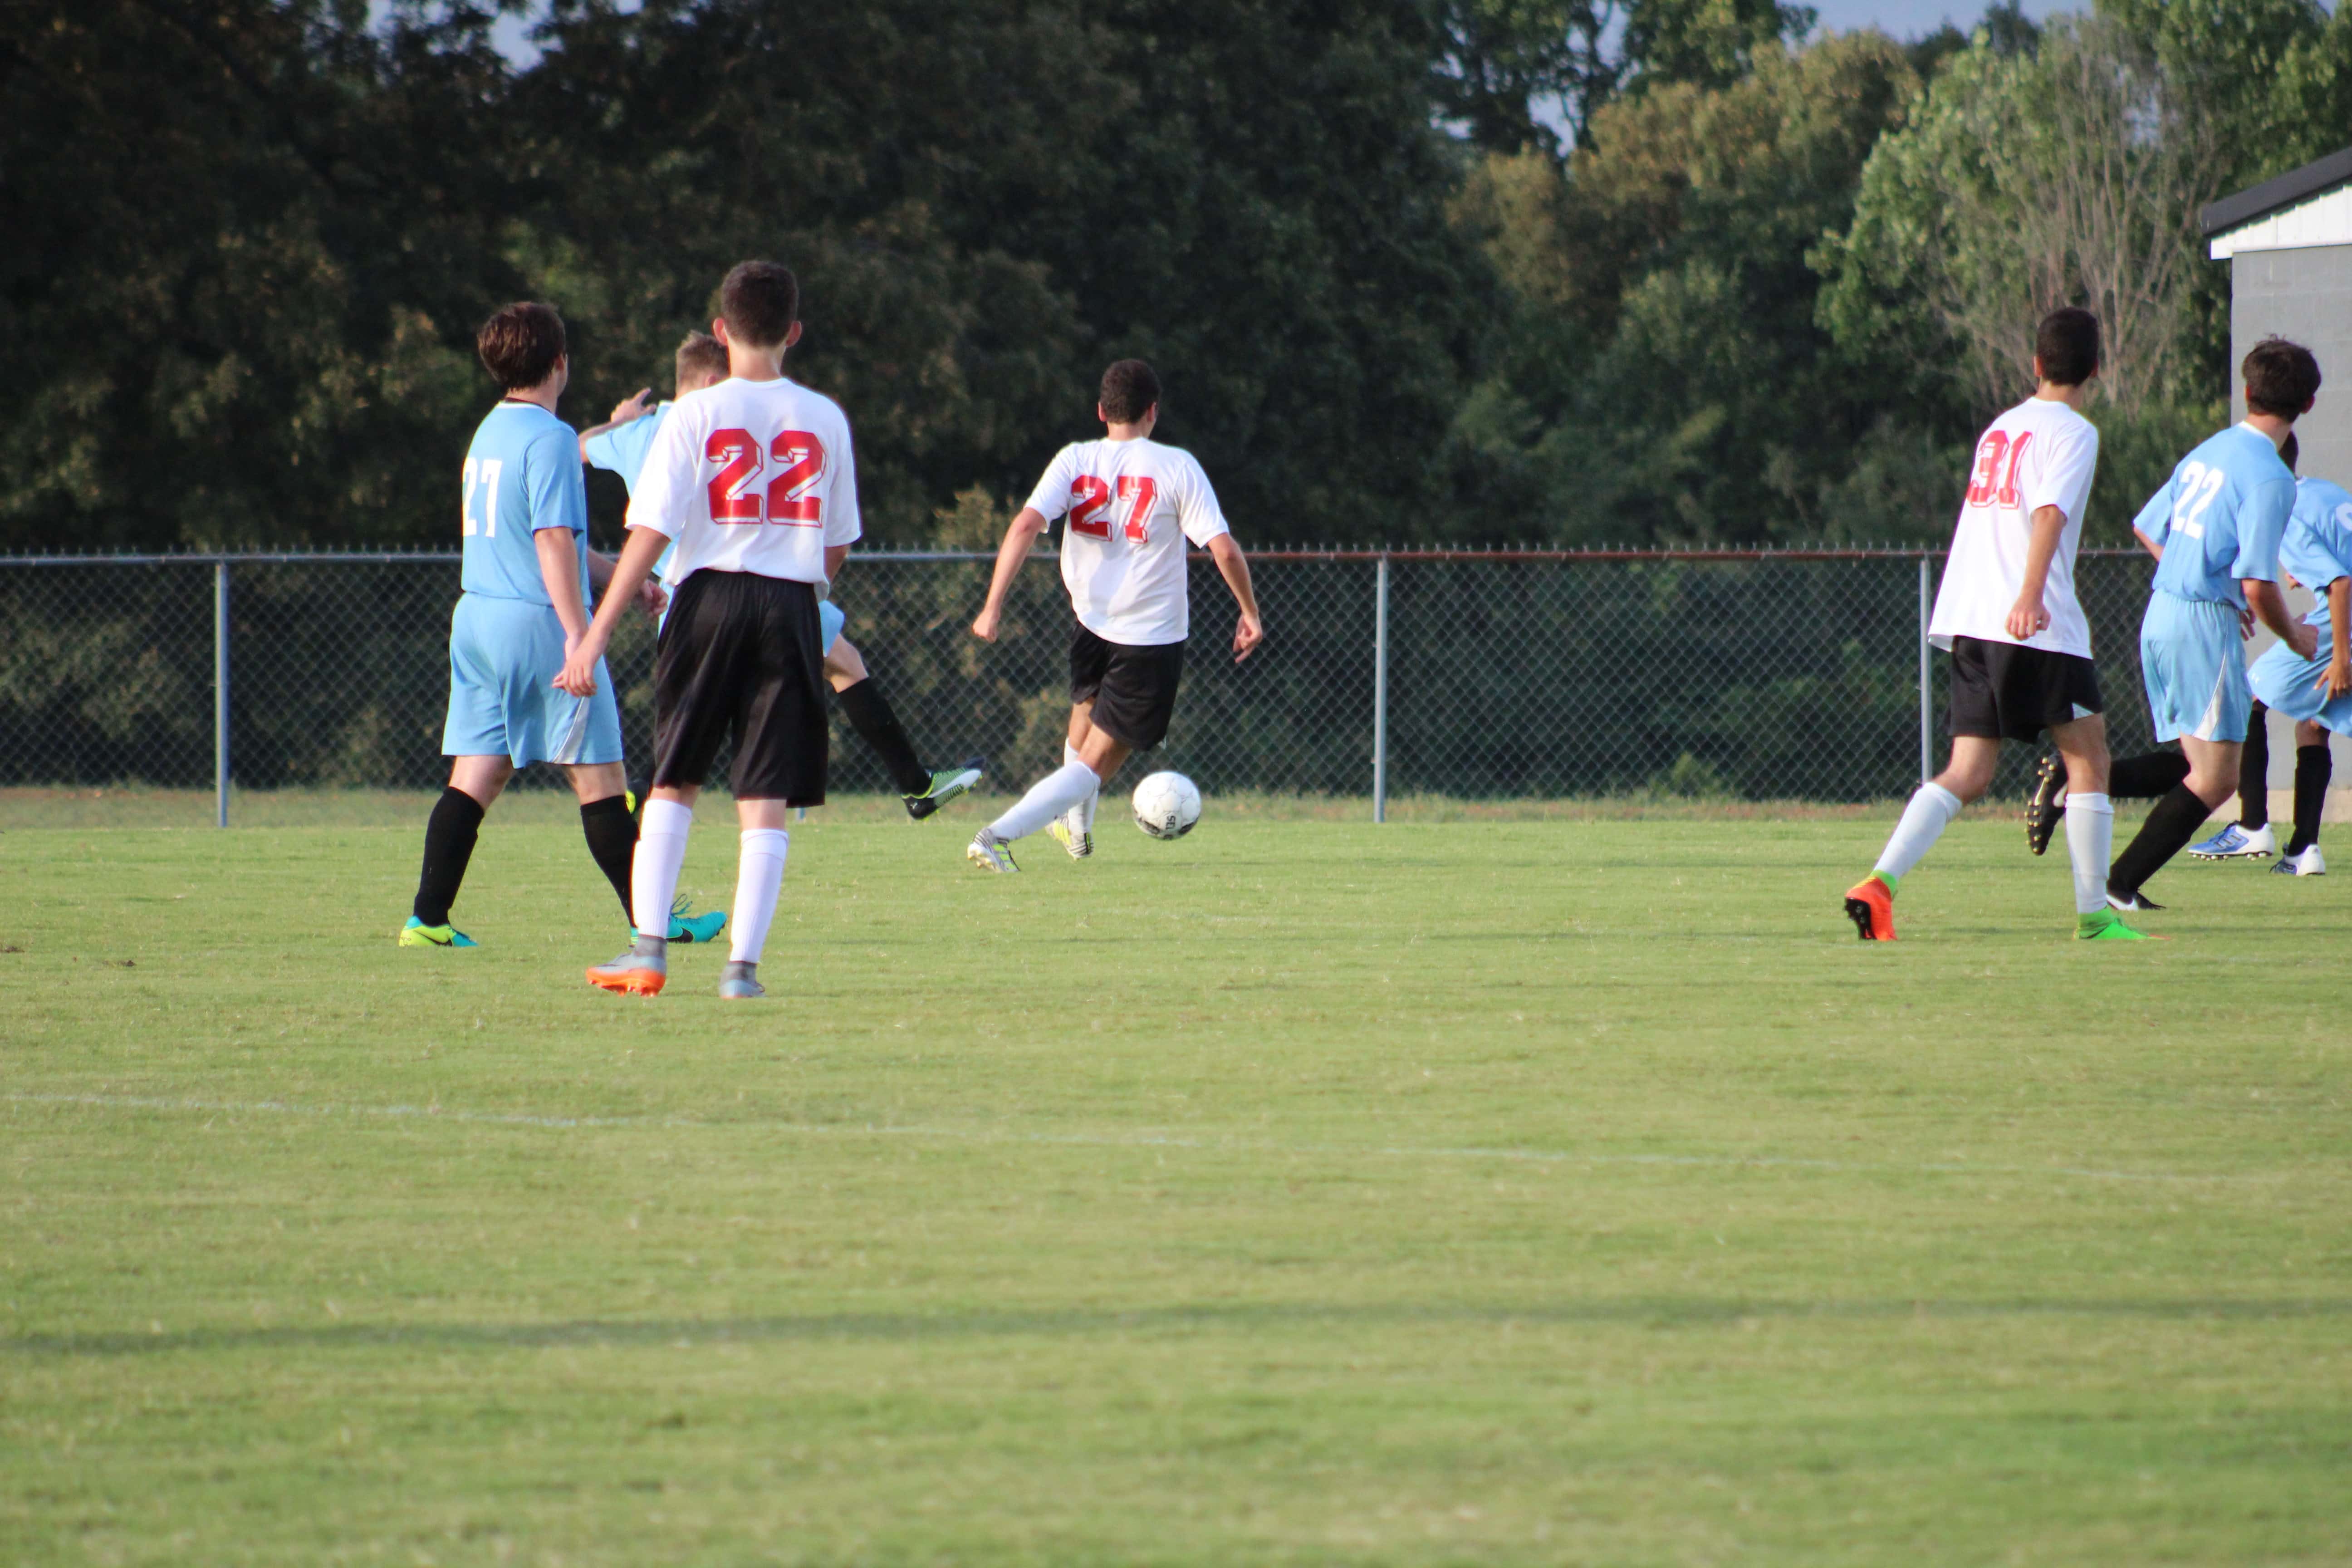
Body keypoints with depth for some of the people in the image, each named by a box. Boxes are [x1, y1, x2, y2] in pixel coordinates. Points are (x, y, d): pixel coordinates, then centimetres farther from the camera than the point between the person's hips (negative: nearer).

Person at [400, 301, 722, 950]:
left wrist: (621, 578, 31)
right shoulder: (548, 438, -12)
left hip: (476, 619, 8)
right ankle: (652, 918, 4)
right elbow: (553, 542, -19)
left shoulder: (489, 433, 15)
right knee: (598, 776, -1)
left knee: (477, 773, 7)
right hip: (537, 626, -8)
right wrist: (580, 639, -20)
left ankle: (428, 917, 1)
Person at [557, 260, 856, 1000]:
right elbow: (838, 546, 11)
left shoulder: (696, 415, -3)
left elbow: (652, 532, -9)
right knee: (767, 798, 2)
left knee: (674, 780, 11)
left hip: (711, 602, -1)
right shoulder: (825, 419, 5)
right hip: (791, 606, 1)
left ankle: (649, 948, 3)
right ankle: (744, 962, -5)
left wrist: (596, 635, -9)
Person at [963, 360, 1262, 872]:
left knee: (1087, 712, 34)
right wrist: (1250, 613, 4)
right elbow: (1224, 548, -11)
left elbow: (1026, 525, -15)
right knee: (1097, 764, -2)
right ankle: (999, 835, -19)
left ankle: (1076, 827, 47)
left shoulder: (1074, 460, -1)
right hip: (1155, 636, -4)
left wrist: (994, 604, -15)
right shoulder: (1177, 467, -7)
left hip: (1092, 625, 4)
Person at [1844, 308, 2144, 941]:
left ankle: (1881, 881, -17)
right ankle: (2093, 914, 5)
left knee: (1968, 773, 2)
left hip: (1967, 623, 7)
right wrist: (2029, 596, -33)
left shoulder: (1998, 429, 20)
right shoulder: (2073, 433, -4)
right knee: (2088, 757, 5)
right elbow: (2050, 513, -20)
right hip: (2037, 627, -7)